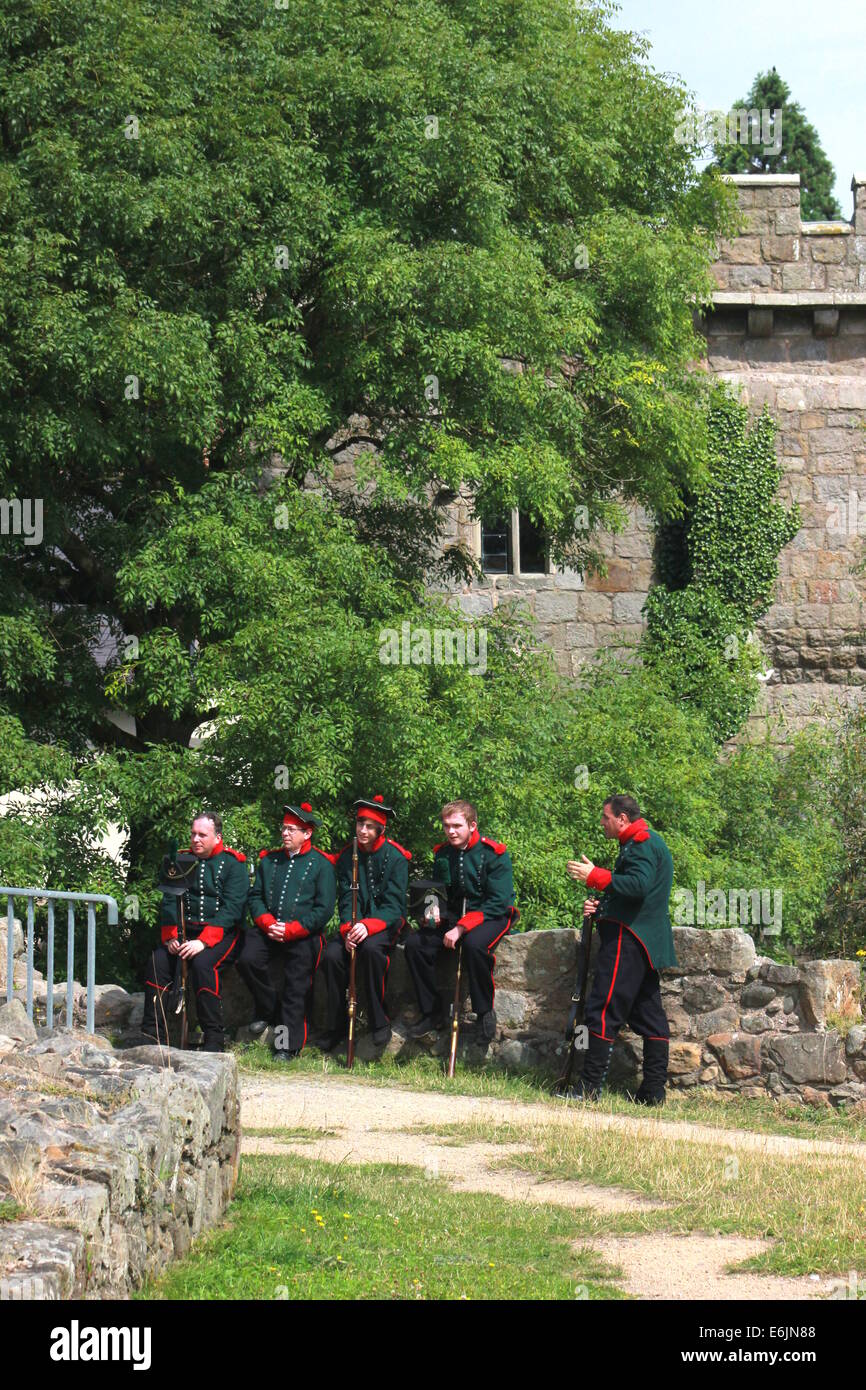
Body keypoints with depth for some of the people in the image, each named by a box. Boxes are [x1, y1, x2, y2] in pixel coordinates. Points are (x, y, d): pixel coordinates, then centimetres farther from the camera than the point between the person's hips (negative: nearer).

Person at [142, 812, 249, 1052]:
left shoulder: (232, 865, -2)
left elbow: (231, 910, -12)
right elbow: (169, 902, 9)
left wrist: (203, 942, -23)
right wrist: (171, 936, -9)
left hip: (223, 933, -5)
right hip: (186, 930, 5)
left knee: (202, 962, -34)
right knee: (158, 959, -22)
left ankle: (214, 1039, -27)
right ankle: (152, 1033, -19)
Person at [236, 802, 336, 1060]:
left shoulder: (321, 864, 1)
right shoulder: (269, 860, 15)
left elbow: (324, 909, -5)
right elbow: (255, 896, 13)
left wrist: (290, 930, -14)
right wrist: (267, 923, -8)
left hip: (303, 935, -4)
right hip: (268, 930, 4)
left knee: (296, 988, -7)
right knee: (247, 961, -22)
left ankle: (288, 1047, -3)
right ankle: (268, 1009, 1)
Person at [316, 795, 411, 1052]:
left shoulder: (394, 857, -5)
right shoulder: (347, 856, 6)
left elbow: (393, 905, -11)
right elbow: (346, 899, 3)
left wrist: (368, 926, -28)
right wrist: (348, 929, -17)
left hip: (387, 922, -4)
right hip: (355, 923, 4)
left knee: (371, 947, -37)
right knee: (331, 955, -25)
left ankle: (380, 1021, -25)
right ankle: (336, 1024, -11)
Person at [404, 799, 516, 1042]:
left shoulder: (493, 854, -13)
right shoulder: (442, 853, 6)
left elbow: (497, 903, -19)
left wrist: (461, 928, -25)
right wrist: (434, 910, -10)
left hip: (492, 916, -6)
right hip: (453, 914, 6)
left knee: (474, 944, -38)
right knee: (415, 944, -17)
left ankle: (485, 1012, -20)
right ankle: (431, 1012, -6)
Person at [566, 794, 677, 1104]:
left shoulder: (641, 843, -9)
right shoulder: (649, 843, 24)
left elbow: (638, 884, -25)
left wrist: (595, 876, -22)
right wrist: (600, 905, 12)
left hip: (627, 939, -11)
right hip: (646, 942, 11)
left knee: (603, 1011, -12)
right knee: (649, 1014, 9)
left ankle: (589, 1087, -14)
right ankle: (653, 1091, 11)